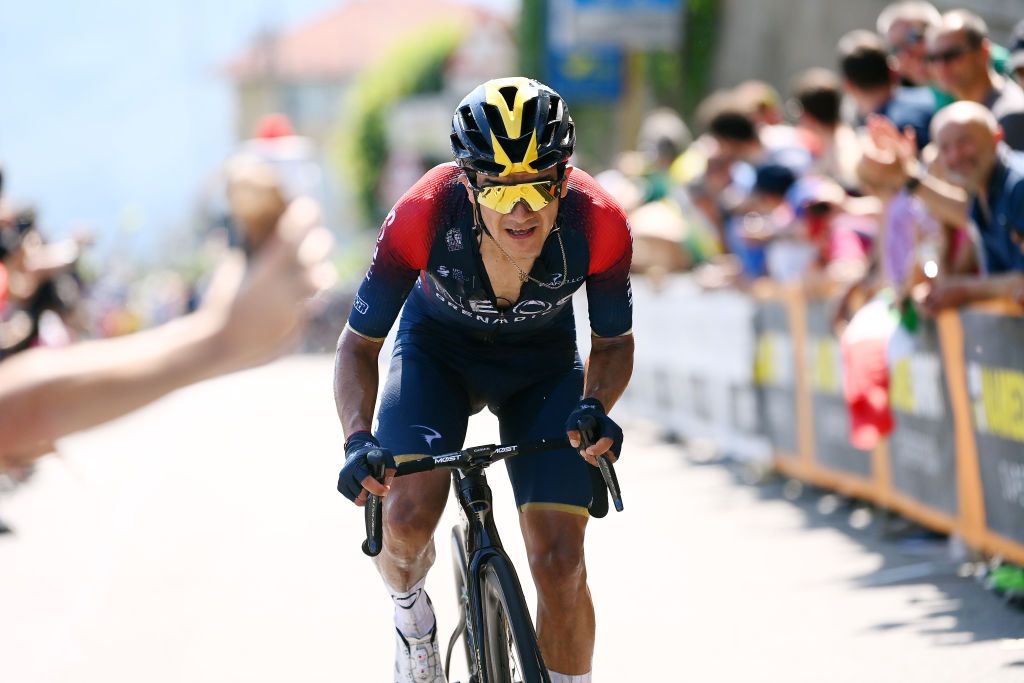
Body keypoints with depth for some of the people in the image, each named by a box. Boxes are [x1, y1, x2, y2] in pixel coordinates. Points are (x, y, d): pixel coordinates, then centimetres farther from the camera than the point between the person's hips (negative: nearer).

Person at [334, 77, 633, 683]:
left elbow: (614, 341, -13)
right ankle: (411, 614, 12)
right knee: (408, 516, -23)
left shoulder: (598, 224, -32)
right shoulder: (425, 215, -35)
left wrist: (595, 407, -34)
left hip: (543, 361, 1)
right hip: (439, 351, -1)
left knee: (560, 560, -11)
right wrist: (358, 439, -38)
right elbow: (360, 342, -21)